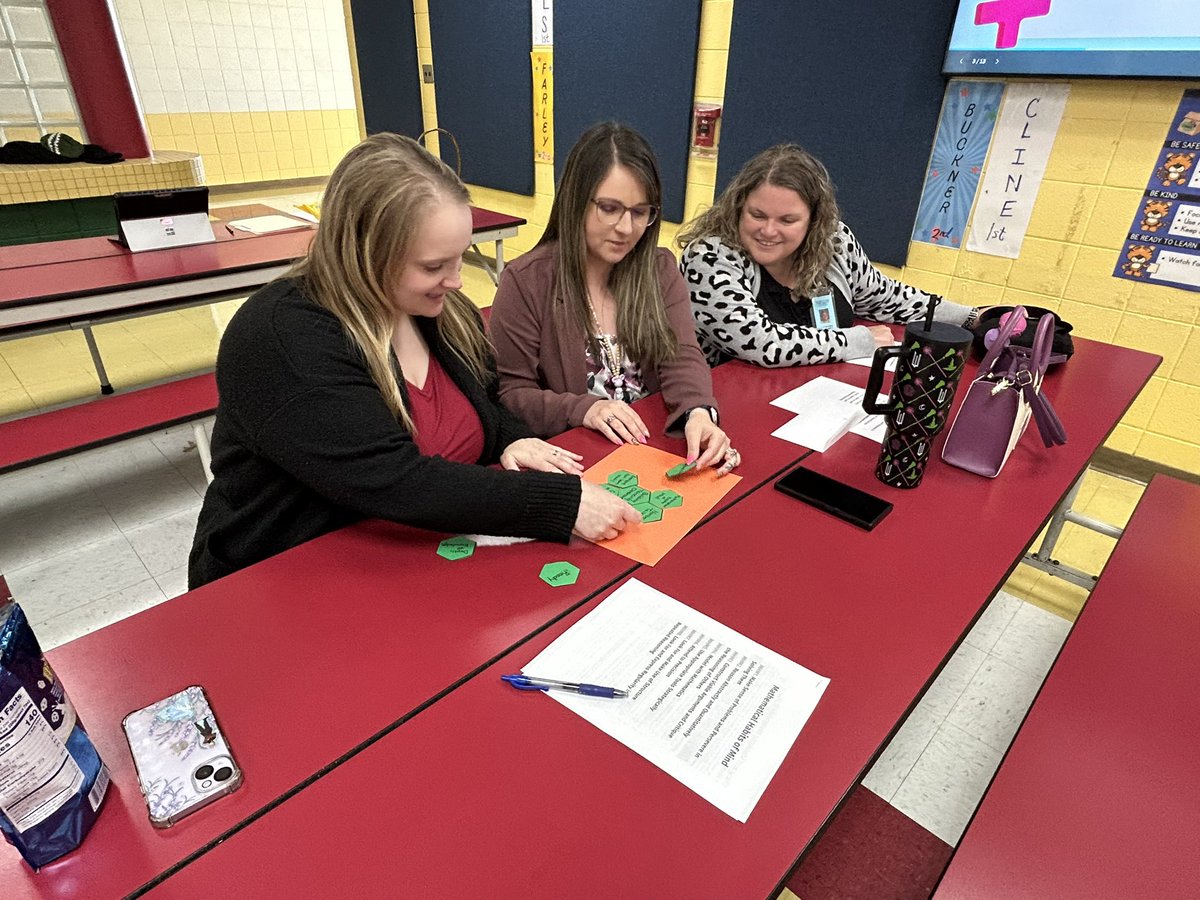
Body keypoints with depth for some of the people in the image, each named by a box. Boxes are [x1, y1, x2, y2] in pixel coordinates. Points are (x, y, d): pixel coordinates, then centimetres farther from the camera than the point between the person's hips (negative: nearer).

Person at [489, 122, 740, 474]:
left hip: (655, 446, 3)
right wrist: (582, 409, -23)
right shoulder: (526, 281, -8)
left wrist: (698, 412, -26)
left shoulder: (660, 269, 5)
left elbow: (682, 357, -5)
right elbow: (509, 395, -7)